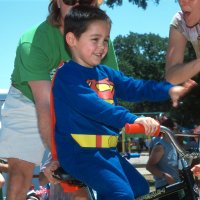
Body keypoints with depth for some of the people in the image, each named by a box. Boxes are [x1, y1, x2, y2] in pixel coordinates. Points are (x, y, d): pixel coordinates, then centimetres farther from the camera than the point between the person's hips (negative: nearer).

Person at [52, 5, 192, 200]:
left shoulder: (106, 74, 15)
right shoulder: (67, 74, -13)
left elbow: (134, 87, 7)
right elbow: (92, 105, -28)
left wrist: (169, 89, -9)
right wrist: (131, 119, -39)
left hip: (106, 150, 9)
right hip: (79, 152, -9)